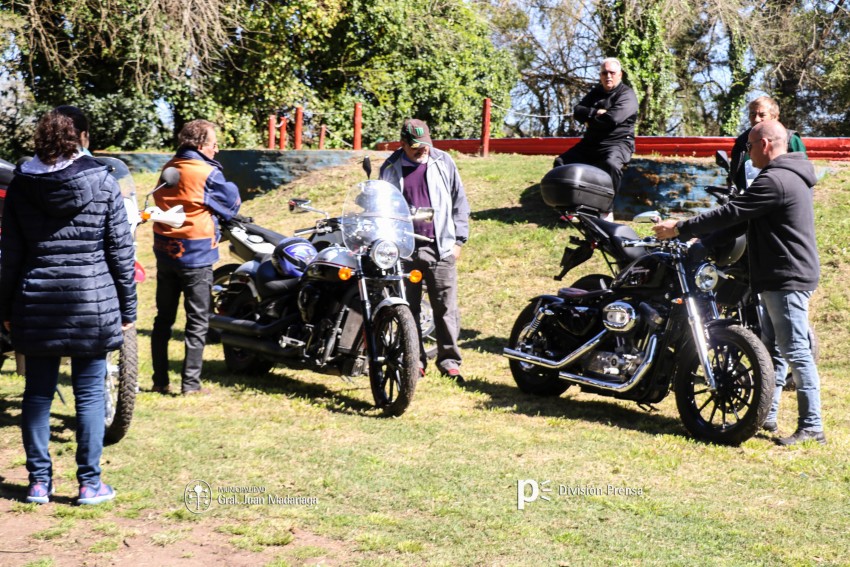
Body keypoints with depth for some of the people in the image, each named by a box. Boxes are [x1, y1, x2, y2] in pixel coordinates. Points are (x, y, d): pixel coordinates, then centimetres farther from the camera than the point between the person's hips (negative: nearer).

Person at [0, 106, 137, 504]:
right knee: (89, 394, 5)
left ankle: (39, 482, 16)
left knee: (37, 393, 11)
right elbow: (120, 251, -3)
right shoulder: (102, 182, -4)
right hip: (92, 303, -2)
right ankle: (90, 483, 9)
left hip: (36, 304, 2)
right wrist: (127, 308, 4)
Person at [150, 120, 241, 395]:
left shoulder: (169, 169, 8)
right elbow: (232, 205, -4)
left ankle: (160, 380, 15)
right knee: (197, 322, 1)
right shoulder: (208, 173, -13)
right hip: (195, 254, -6)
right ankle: (190, 383, -1)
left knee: (164, 318, 13)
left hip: (165, 252, 6)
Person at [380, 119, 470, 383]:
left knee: (445, 306, -2)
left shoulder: (443, 162, 5)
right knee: (409, 308, 6)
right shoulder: (391, 168, 6)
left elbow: (459, 202, 9)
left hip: (440, 248, -1)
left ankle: (448, 359, 5)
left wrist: (458, 240, 5)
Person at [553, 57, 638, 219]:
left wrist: (591, 118, -5)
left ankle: (607, 211, -31)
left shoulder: (627, 95, -5)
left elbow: (613, 118, -21)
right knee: (561, 162, -3)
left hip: (618, 142, -7)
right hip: (591, 142, 7)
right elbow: (577, 112, 4)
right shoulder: (596, 92, 17)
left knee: (611, 163, -39)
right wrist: (596, 113, -13)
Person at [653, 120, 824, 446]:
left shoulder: (775, 181, -18)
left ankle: (812, 426, -6)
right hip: (779, 278, 11)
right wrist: (698, 230, 23)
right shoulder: (789, 177, 17)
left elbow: (731, 213, -20)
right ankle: (766, 416, 23)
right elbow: (745, 219, 23)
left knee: (796, 352, -8)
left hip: (787, 281, -11)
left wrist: (681, 229, -13)